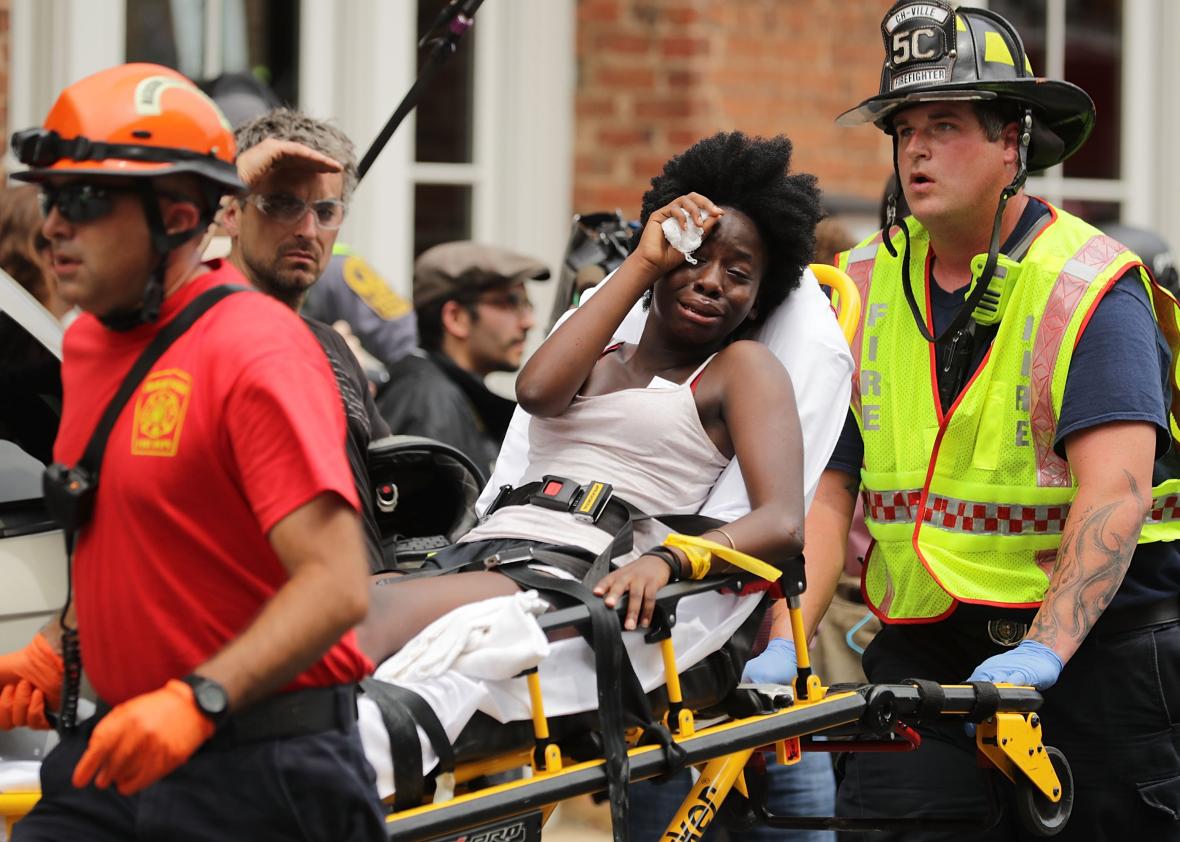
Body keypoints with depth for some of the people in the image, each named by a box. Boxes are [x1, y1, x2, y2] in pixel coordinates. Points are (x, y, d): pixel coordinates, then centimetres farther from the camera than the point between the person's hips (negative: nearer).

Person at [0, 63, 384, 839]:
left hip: (259, 779, -7)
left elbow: (336, 585, -22)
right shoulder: (88, 345, 12)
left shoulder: (255, 352, -15)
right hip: (118, 754, 7)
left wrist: (198, 699, -32)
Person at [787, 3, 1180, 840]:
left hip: (1097, 648, -3)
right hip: (925, 656, 4)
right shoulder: (869, 286, 6)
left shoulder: (1089, 285, -11)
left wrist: (1044, 651, -35)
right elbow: (829, 489, 2)